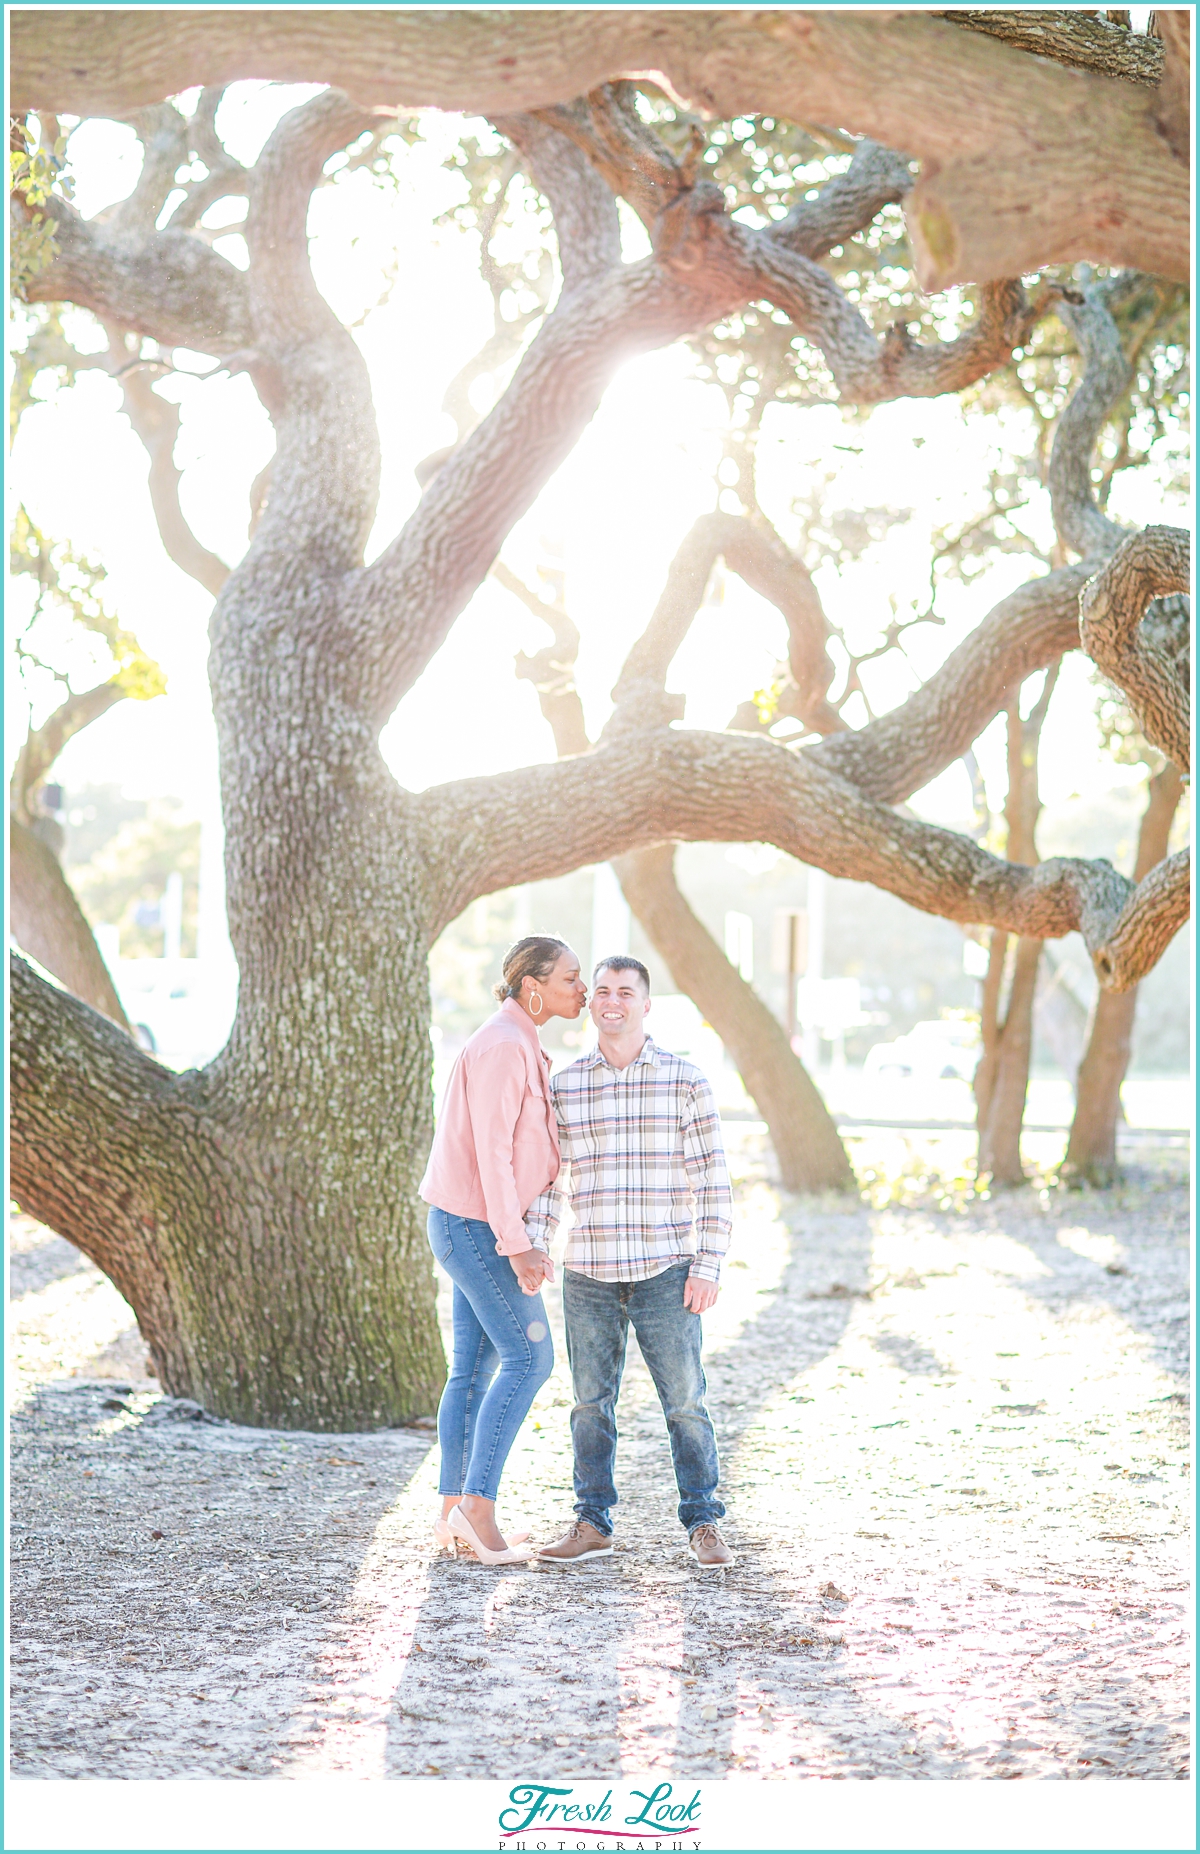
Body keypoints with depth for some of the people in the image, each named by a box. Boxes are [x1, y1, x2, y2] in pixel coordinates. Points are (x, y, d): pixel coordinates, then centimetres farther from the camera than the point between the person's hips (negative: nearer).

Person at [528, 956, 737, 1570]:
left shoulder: (685, 1081, -1)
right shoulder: (562, 1087, 5)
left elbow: (712, 1180, -1)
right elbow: (546, 1179, 6)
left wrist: (708, 1266, -7)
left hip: (666, 1274, -2)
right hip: (589, 1273, 2)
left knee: (684, 1401, 0)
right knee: (590, 1403, 8)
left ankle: (703, 1525, 11)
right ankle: (592, 1525, 18)